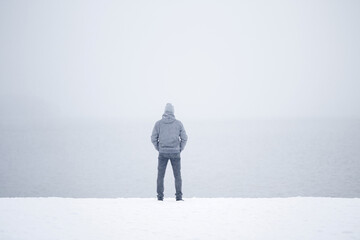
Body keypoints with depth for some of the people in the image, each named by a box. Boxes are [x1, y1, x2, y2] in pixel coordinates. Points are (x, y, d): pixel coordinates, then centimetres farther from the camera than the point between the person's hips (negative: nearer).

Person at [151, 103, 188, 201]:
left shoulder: (158, 123, 1)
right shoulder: (178, 123, 0)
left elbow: (154, 138, 1)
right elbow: (184, 138, 0)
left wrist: (159, 149, 12)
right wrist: (180, 149, 10)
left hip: (162, 153, 0)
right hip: (175, 153, 0)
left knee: (160, 175, 8)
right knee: (177, 175, 6)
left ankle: (160, 196, 3)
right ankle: (179, 196, 0)